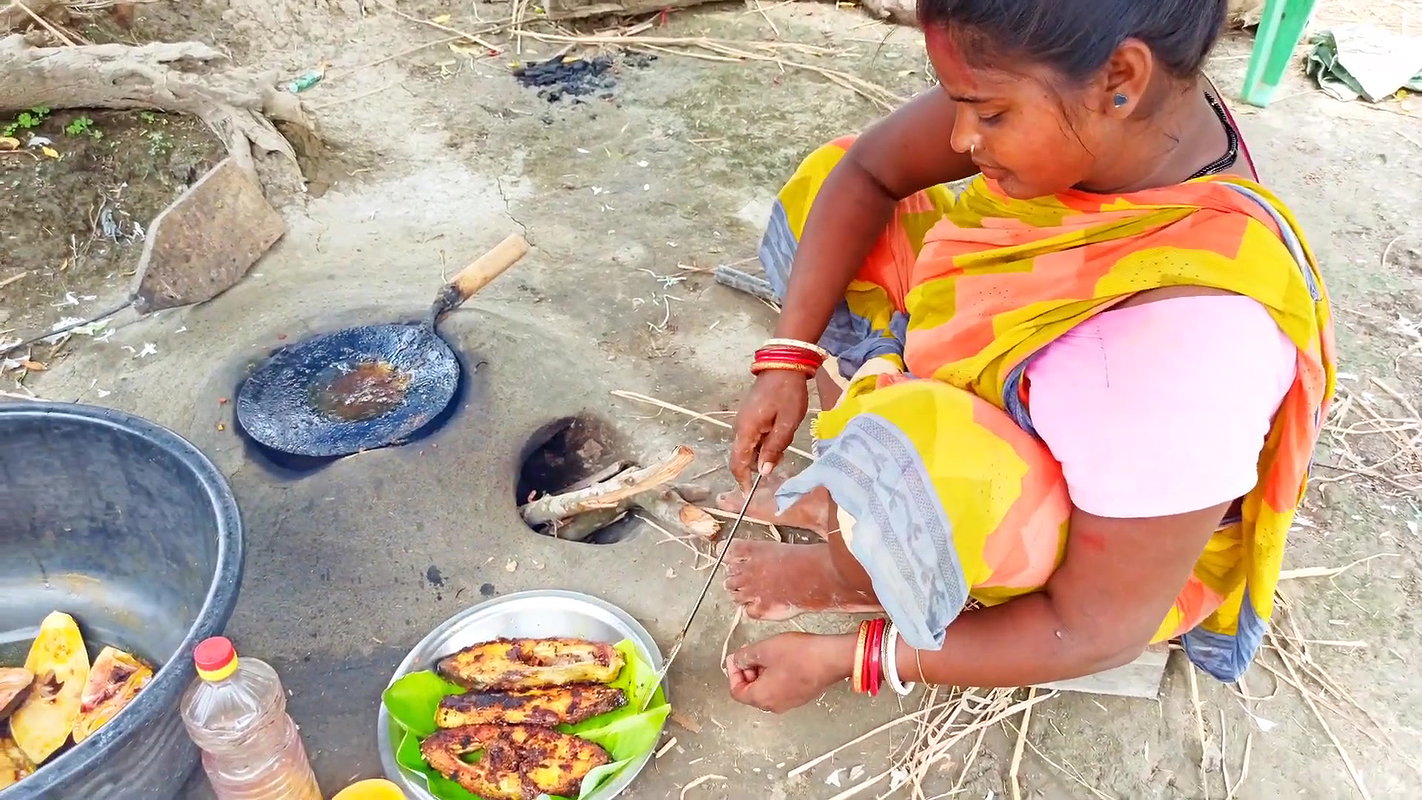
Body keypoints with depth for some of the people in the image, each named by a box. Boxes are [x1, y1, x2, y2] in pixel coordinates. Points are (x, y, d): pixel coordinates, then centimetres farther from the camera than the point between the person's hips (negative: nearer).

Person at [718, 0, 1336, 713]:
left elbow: (1096, 632, -29)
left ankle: (858, 578, -3)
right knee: (821, 187, -1)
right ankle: (845, 498, 2)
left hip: (1103, 566, -6)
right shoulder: (1122, 104, -21)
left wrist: (842, 660, -22)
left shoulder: (1191, 333, -40)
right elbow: (868, 170, -8)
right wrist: (788, 360, -14)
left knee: (896, 470, -41)